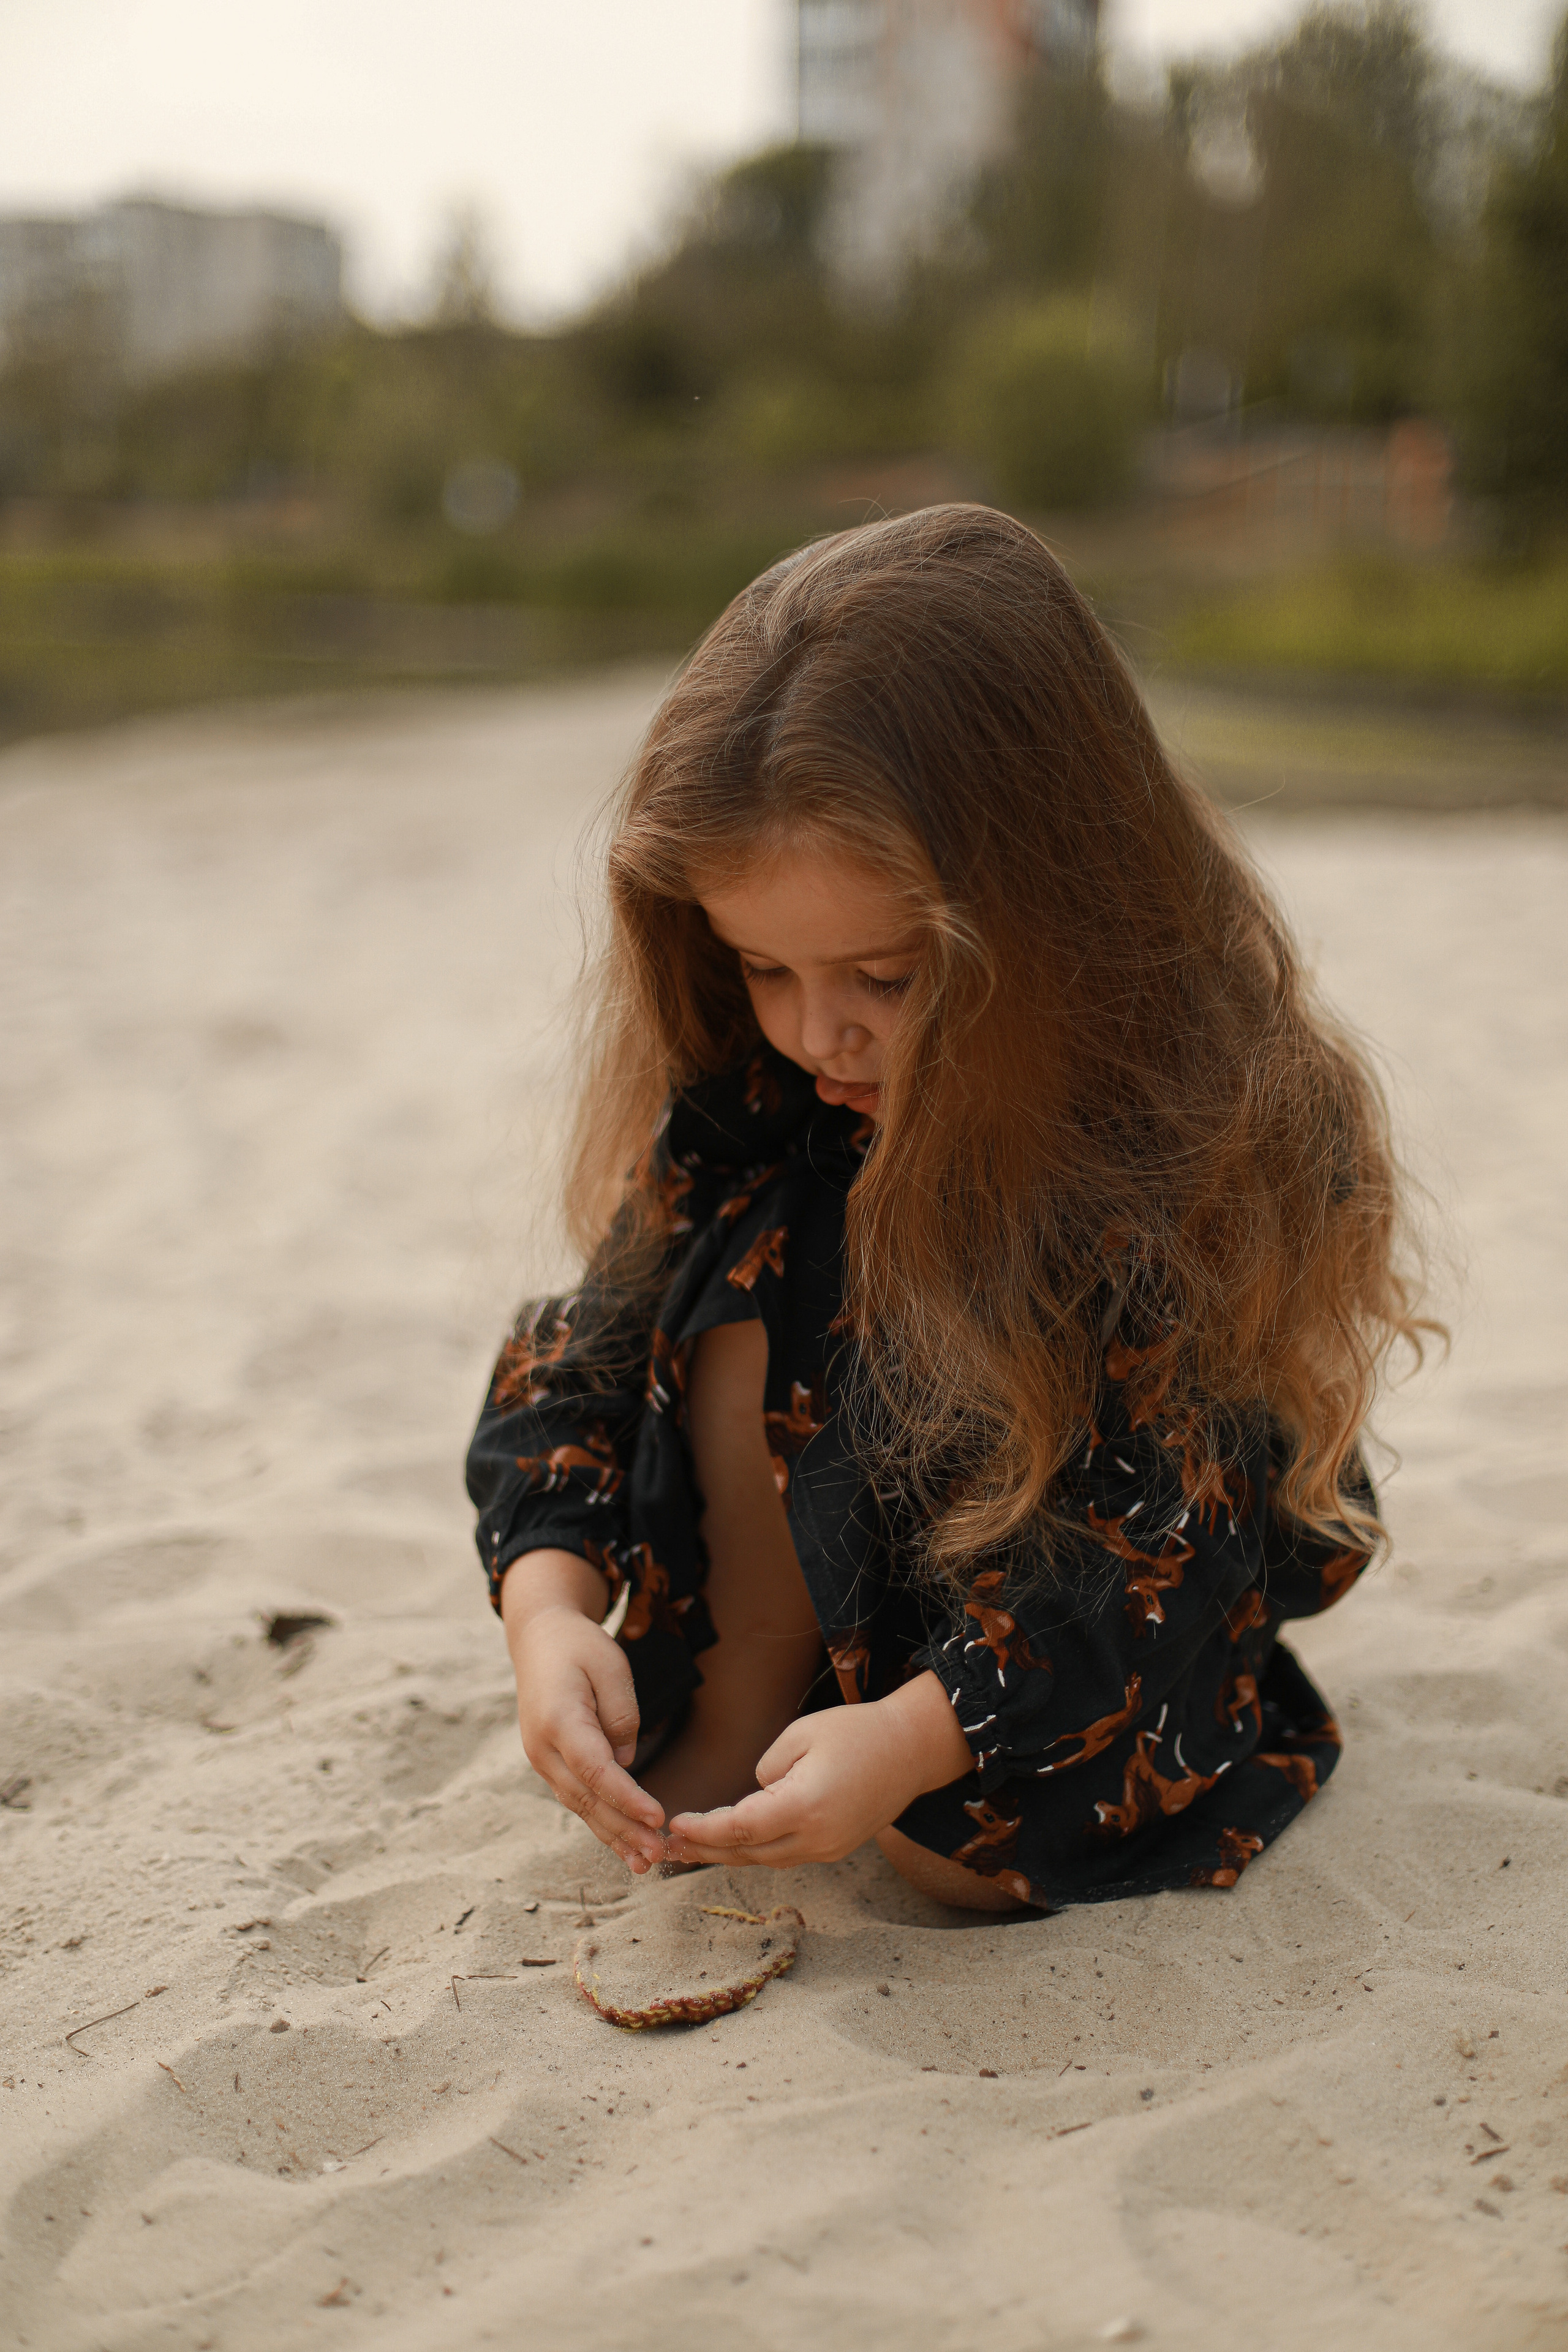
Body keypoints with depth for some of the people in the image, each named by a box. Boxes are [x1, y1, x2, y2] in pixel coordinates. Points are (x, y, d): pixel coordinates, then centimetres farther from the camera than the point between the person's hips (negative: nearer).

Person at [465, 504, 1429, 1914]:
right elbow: (610, 1341, -14)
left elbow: (1167, 1531, -32)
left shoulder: (1208, 1129, -32)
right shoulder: (751, 1075, -19)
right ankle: (748, 1694, -15)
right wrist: (553, 1603, -32)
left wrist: (919, 1735, -44)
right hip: (876, 1503, 3)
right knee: (751, 1254, -26)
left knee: (990, 1847, -28)